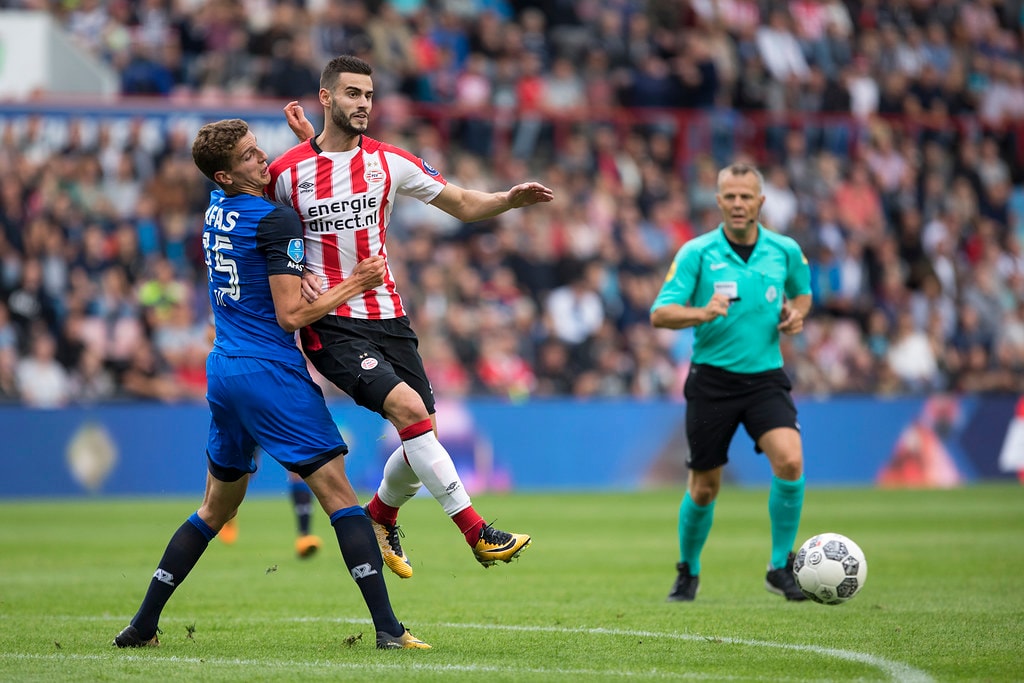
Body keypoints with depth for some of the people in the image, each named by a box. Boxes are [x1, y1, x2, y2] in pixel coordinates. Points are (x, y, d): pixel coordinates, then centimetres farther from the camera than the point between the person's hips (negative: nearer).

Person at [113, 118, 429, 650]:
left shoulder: (217, 208, 10)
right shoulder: (276, 221, -14)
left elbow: (273, 183, 32)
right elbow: (291, 316, -15)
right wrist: (354, 284, -6)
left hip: (221, 370, 8)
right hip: (271, 373, -8)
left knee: (217, 507, 19)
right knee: (339, 495, -8)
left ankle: (143, 625, 18)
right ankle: (387, 628, -15)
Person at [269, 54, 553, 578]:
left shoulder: (389, 162, 5)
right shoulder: (288, 171, -3)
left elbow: (462, 203, 9)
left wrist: (510, 199, -10)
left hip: (388, 317, 5)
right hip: (330, 324, -5)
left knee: (421, 434, 1)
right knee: (409, 409, -23)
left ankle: (379, 518, 32)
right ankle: (477, 533, -23)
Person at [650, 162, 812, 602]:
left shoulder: (785, 251, 3)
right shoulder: (697, 252, -5)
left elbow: (802, 293, 23)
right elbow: (660, 314, -9)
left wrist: (796, 314, 0)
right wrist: (701, 313, -28)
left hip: (765, 376, 1)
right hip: (712, 379, -1)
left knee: (790, 461, -22)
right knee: (704, 488, 6)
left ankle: (781, 567, -7)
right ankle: (688, 570, 32)